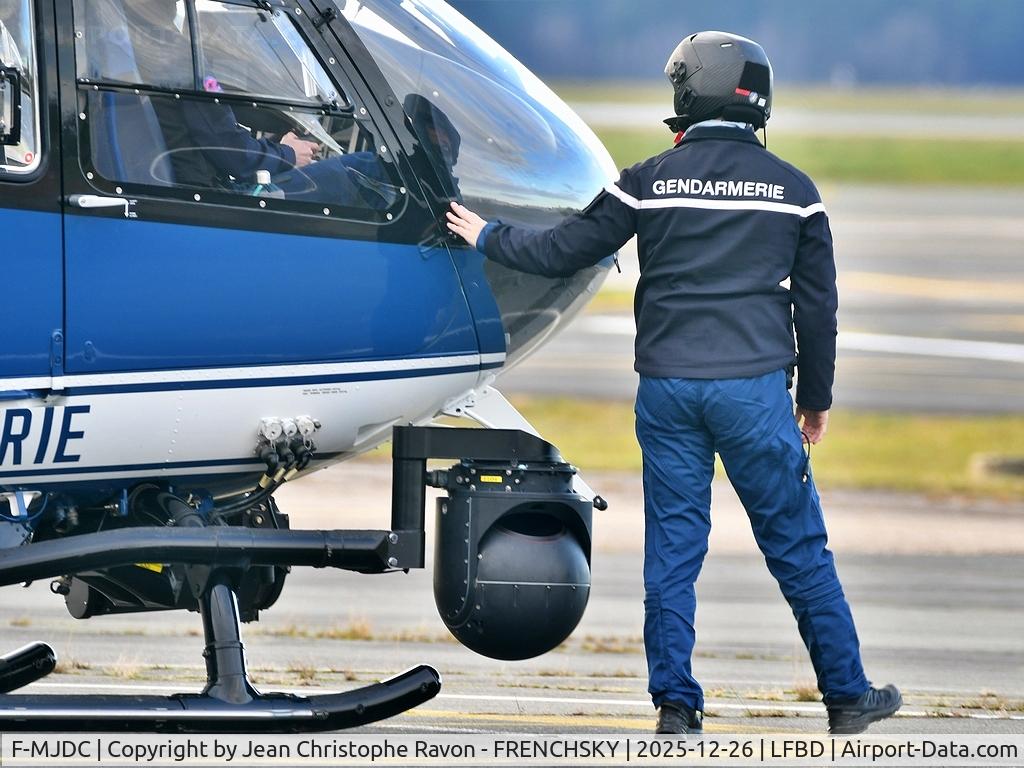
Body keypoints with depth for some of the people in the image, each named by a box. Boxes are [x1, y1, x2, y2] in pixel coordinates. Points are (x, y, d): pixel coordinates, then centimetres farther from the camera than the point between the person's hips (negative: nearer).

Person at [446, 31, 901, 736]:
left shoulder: (650, 182, 1)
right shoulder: (791, 189, 3)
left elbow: (564, 252, 7)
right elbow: (817, 303, 8)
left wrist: (488, 238, 24)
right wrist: (817, 399, 19)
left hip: (667, 388, 1)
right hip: (754, 387, -1)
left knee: (671, 551, 7)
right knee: (799, 548, 6)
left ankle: (676, 705, 4)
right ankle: (848, 697, 10)